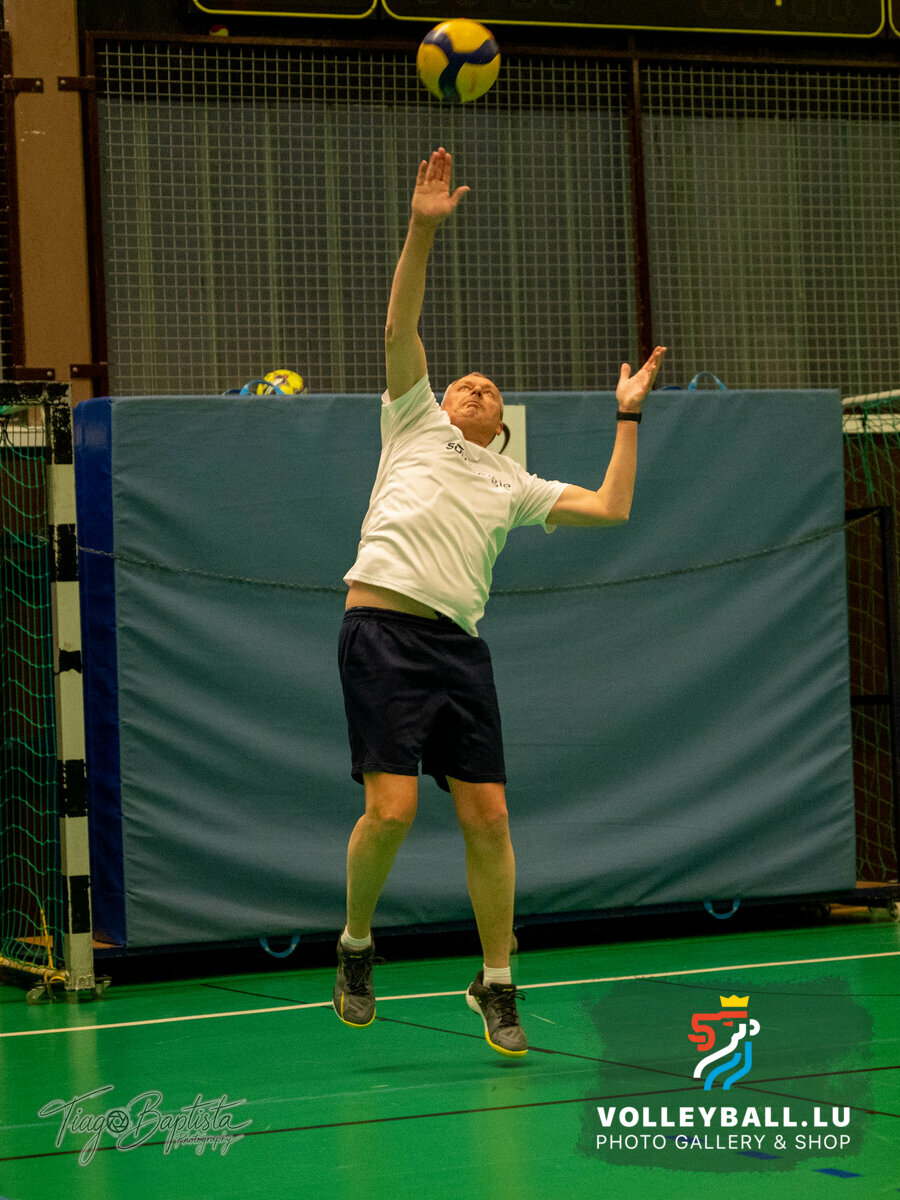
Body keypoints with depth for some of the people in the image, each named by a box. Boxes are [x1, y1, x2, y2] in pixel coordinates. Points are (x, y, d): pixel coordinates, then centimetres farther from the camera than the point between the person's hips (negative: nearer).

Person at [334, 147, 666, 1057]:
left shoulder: (514, 487, 24)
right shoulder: (416, 421, 17)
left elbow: (611, 508, 20)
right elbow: (401, 329, 6)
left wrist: (628, 413, 25)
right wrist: (422, 230, -5)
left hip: (460, 647, 4)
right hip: (383, 629, -4)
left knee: (487, 817, -2)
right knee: (391, 809, -15)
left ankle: (496, 984, 11)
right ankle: (356, 945, 10)